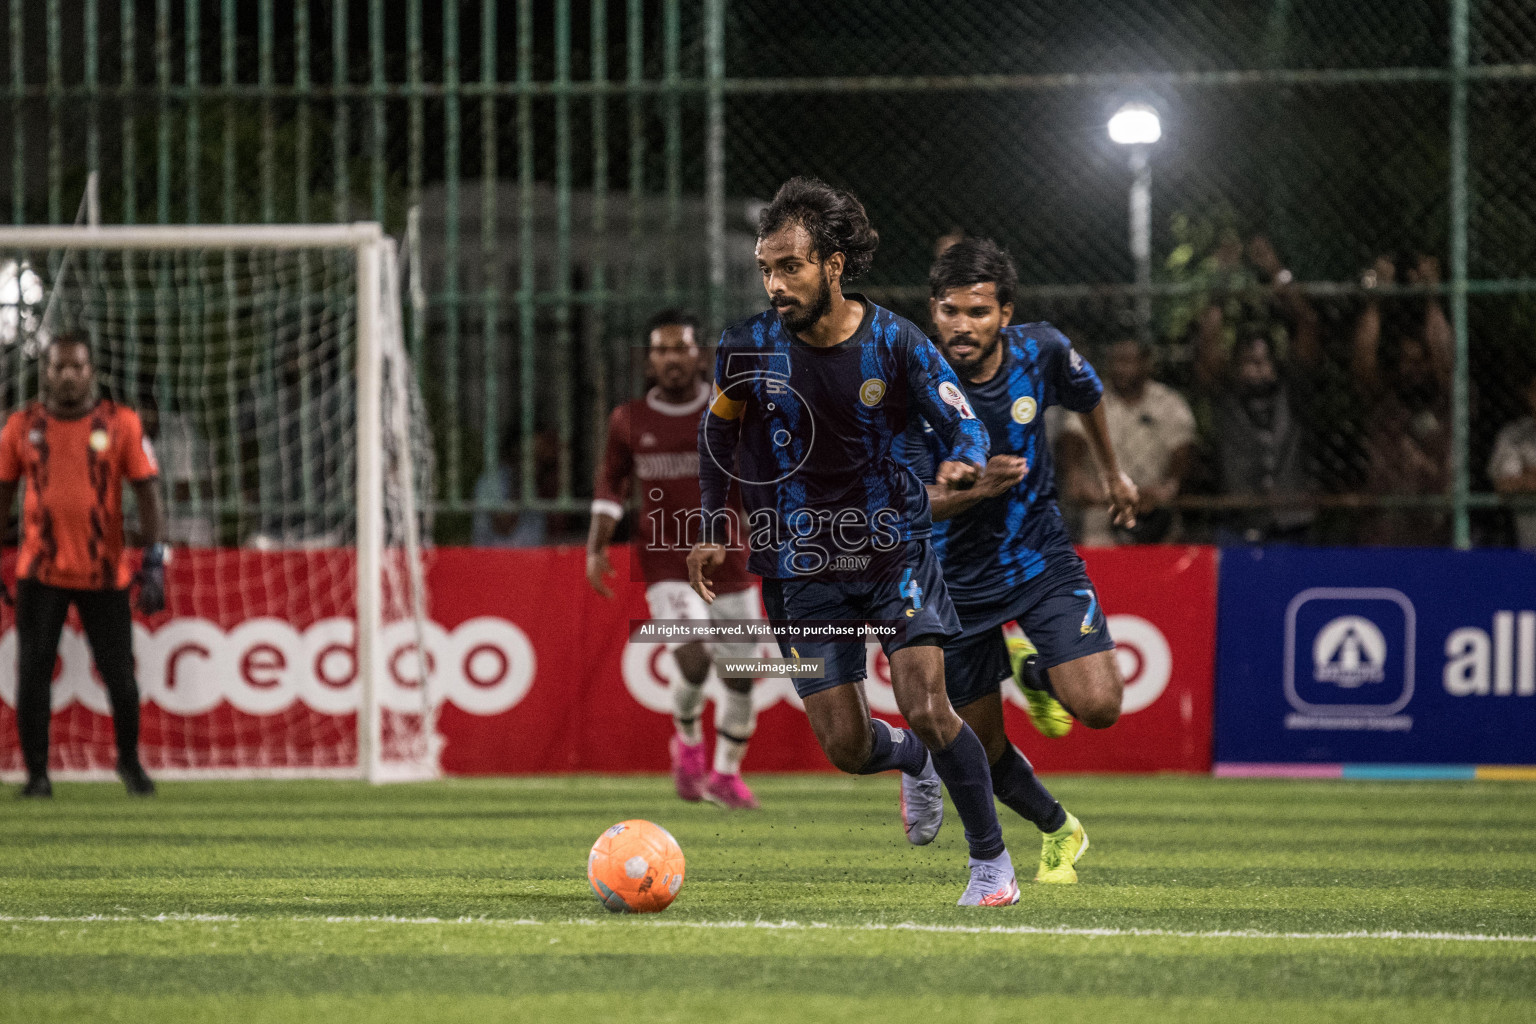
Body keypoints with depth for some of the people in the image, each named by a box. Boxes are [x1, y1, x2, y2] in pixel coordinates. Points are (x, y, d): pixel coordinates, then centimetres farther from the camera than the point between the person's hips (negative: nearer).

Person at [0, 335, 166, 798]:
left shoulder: (121, 423, 1)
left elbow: (148, 492, 0)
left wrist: (154, 563, -8)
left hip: (104, 575, -1)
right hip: (40, 573, 1)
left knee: (120, 674, -1)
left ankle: (129, 760, 23)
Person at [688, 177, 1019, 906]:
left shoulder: (894, 343, -12)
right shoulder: (748, 348, -8)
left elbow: (966, 427, -4)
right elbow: (717, 435, 11)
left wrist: (962, 464, -28)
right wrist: (713, 532, 9)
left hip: (894, 550, -2)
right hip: (802, 567, 2)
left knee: (925, 708, -16)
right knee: (845, 748, -2)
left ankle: (991, 858, 4)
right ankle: (913, 762, 36)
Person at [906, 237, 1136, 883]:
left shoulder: (1041, 352, -11)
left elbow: (1088, 396, 14)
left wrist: (1113, 473, 29)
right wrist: (975, 489, -41)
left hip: (1041, 557, 1)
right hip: (957, 581, -1)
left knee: (1098, 707, -18)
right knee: (982, 751, 6)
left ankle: (1035, 671, 18)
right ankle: (1059, 831, 37)